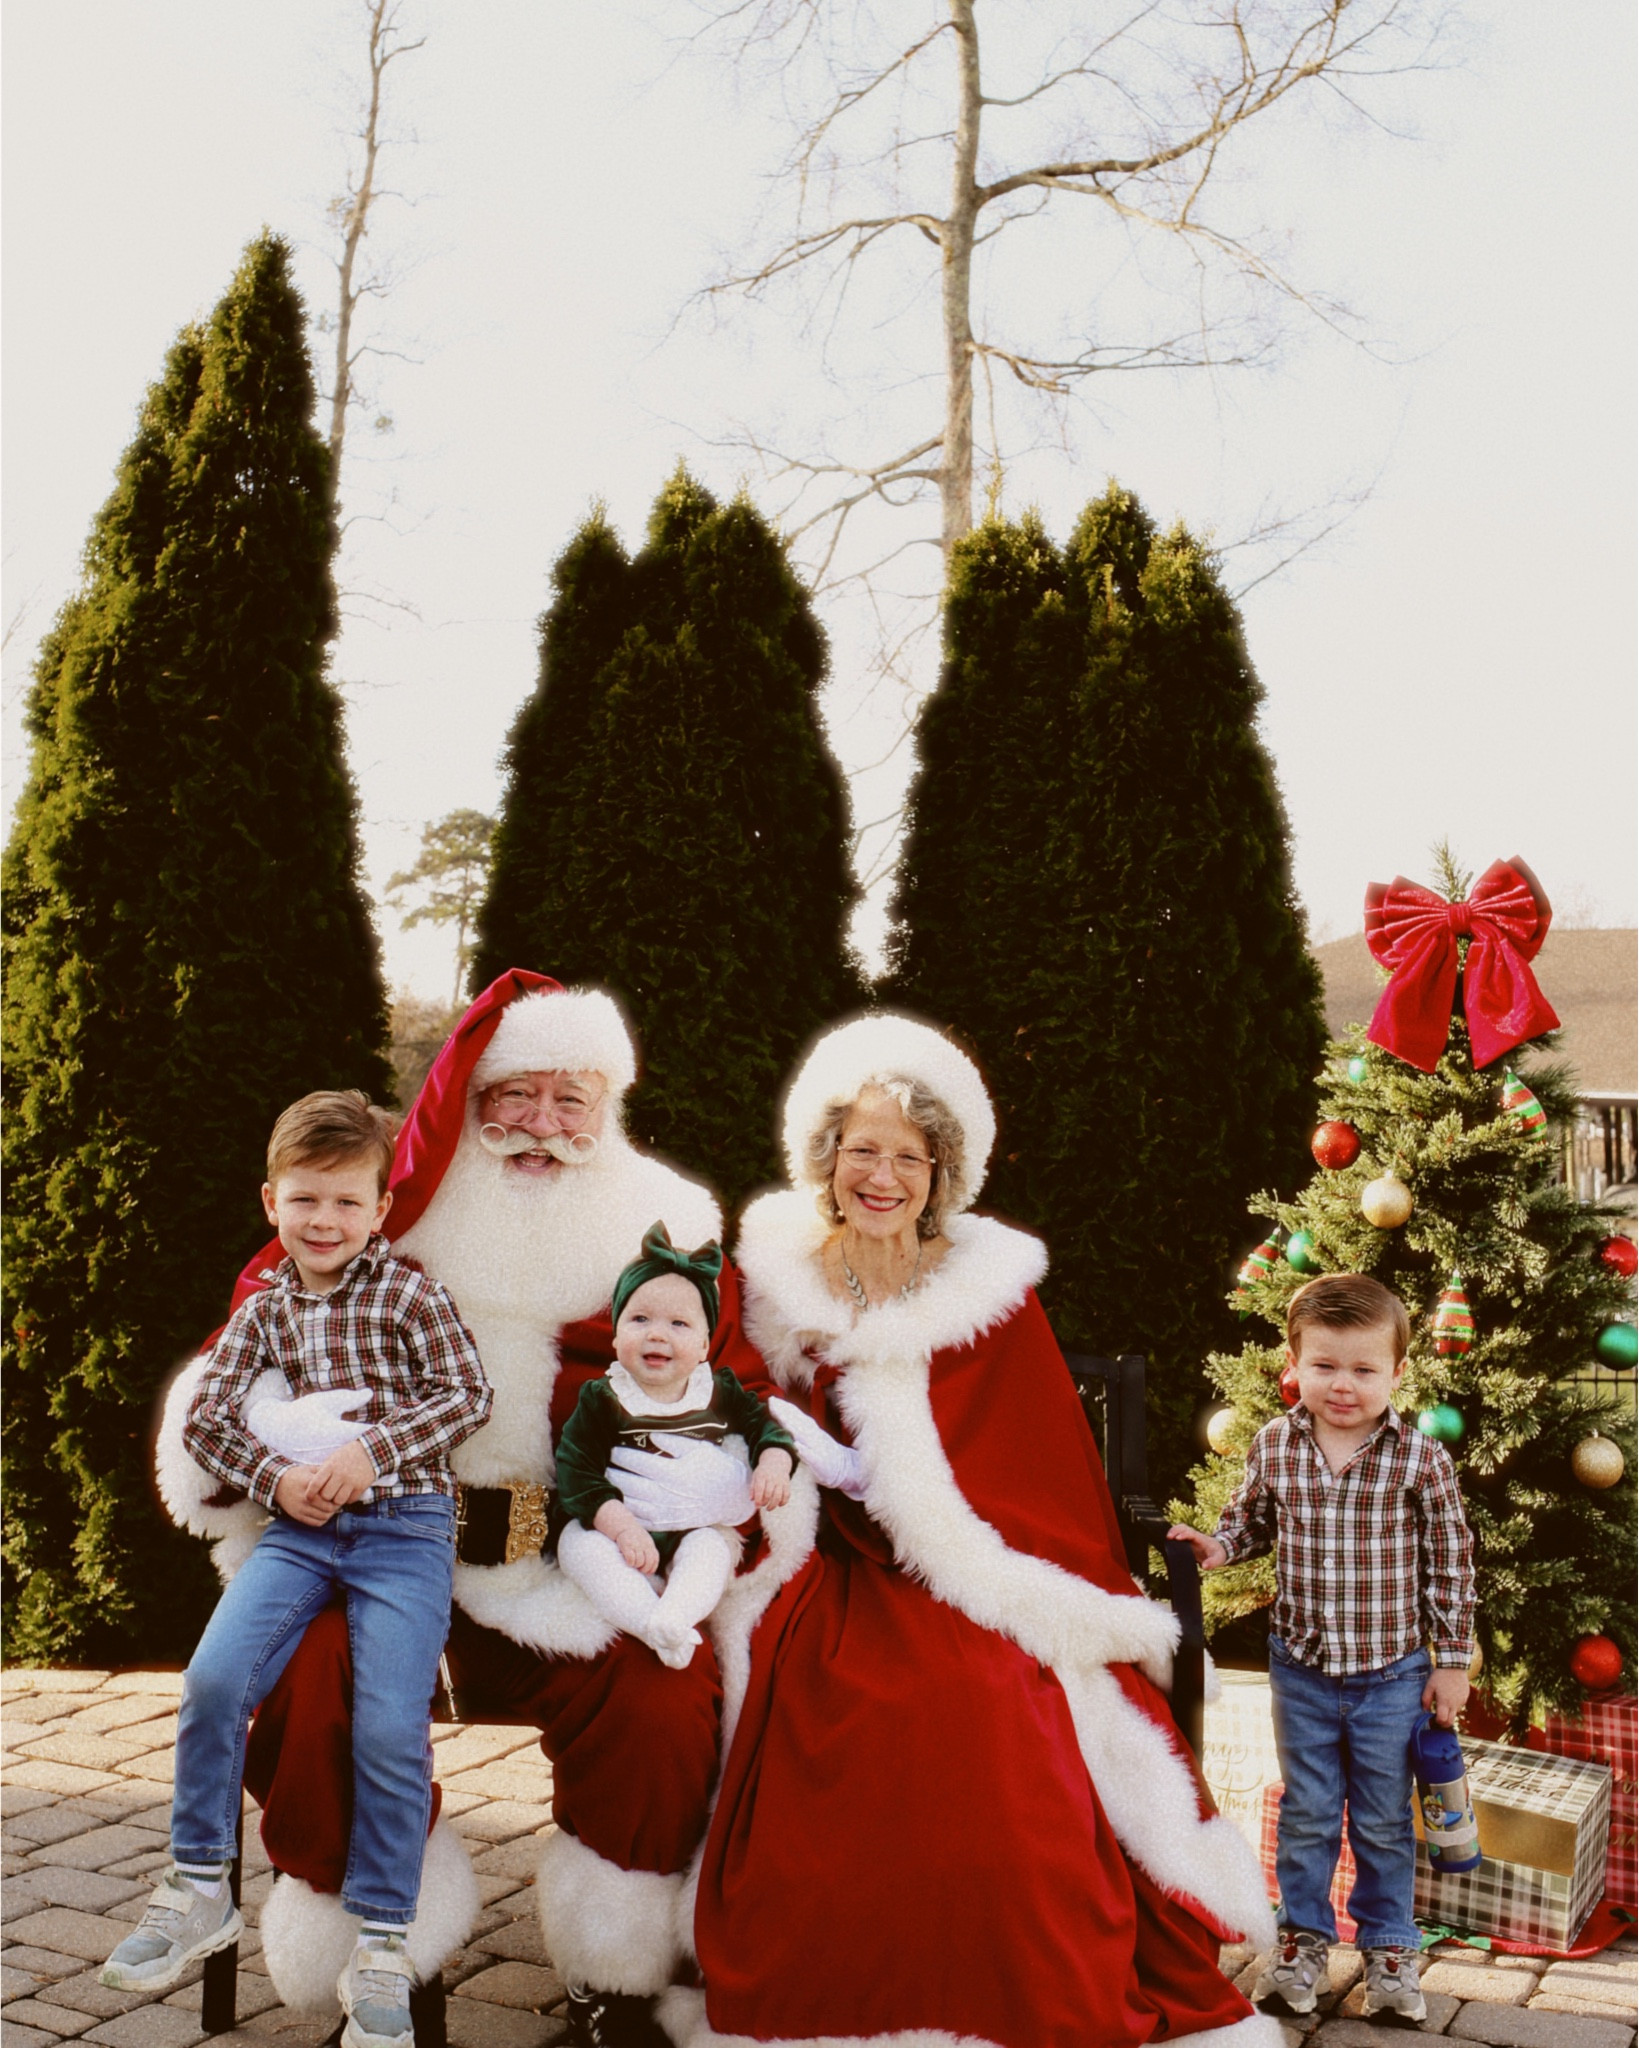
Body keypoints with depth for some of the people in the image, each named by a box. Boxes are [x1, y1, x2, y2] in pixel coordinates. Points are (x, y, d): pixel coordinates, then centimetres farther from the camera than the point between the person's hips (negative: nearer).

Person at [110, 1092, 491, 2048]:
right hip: (300, 1527, 3)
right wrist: (275, 1474, -9)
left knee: (391, 1726, -16)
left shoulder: (408, 1293, 2)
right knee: (214, 1678, -18)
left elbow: (468, 1394, -5)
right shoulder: (263, 1313, 14)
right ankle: (200, 1892, 2)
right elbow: (205, 1415, 8)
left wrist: (371, 1448, -17)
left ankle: (383, 1946, 0)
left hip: (404, 1527, -3)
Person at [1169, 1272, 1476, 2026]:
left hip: (1392, 1675, -1)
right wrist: (1216, 1545, -12)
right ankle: (1303, 1936, 34)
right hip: (1301, 1667, 2)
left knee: (1384, 1821, 14)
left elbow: (1451, 1562, -5)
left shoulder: (1421, 1459, -14)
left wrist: (1453, 1661, -2)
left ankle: (1388, 1944, 33)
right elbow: (1251, 1519, 9)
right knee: (1305, 1813, 15)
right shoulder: (1273, 1447, -8)